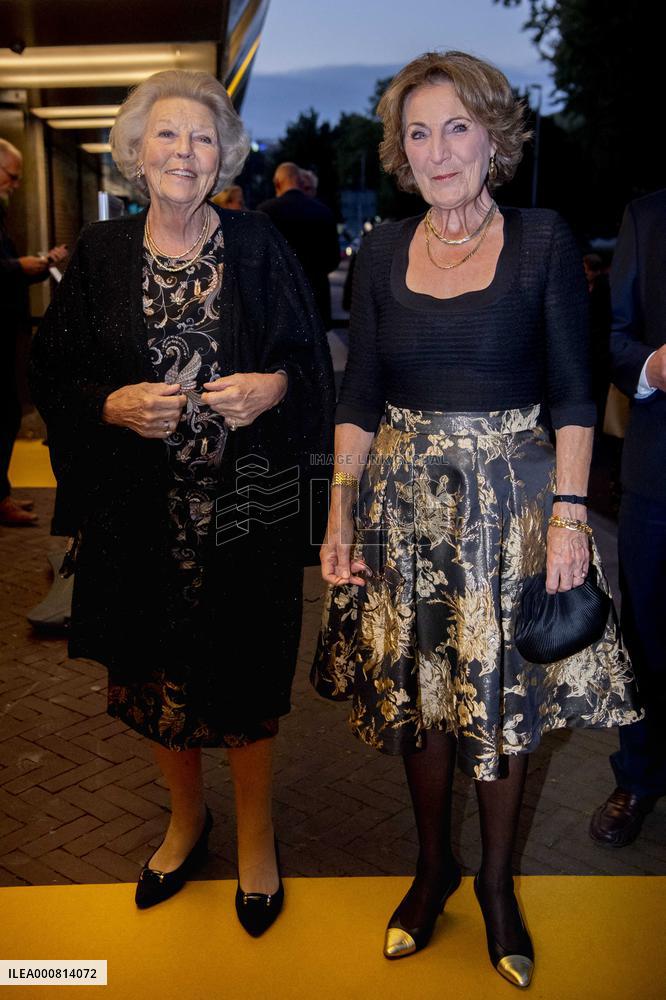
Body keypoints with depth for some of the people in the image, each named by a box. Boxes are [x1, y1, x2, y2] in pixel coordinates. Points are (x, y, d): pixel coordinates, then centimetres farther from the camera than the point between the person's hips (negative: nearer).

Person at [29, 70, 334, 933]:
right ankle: (187, 817, 40)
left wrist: (273, 388, -17)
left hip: (246, 504, -1)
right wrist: (114, 405, -14)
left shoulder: (259, 245, 1)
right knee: (158, 667, 13)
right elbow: (52, 374, 4)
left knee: (246, 668, 7)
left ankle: (256, 834, 31)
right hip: (141, 512, 2)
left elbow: (311, 359, 3)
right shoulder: (99, 255, 3)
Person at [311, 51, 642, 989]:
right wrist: (339, 516, -1)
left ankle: (497, 878, 30)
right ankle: (434, 865, 34)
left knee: (504, 696, 7)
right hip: (405, 498, 3)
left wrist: (568, 515, -14)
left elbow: (573, 392, -5)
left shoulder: (542, 239, -3)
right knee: (417, 691, 11)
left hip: (512, 493, -2)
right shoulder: (383, 252, 4)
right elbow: (359, 396, 6)